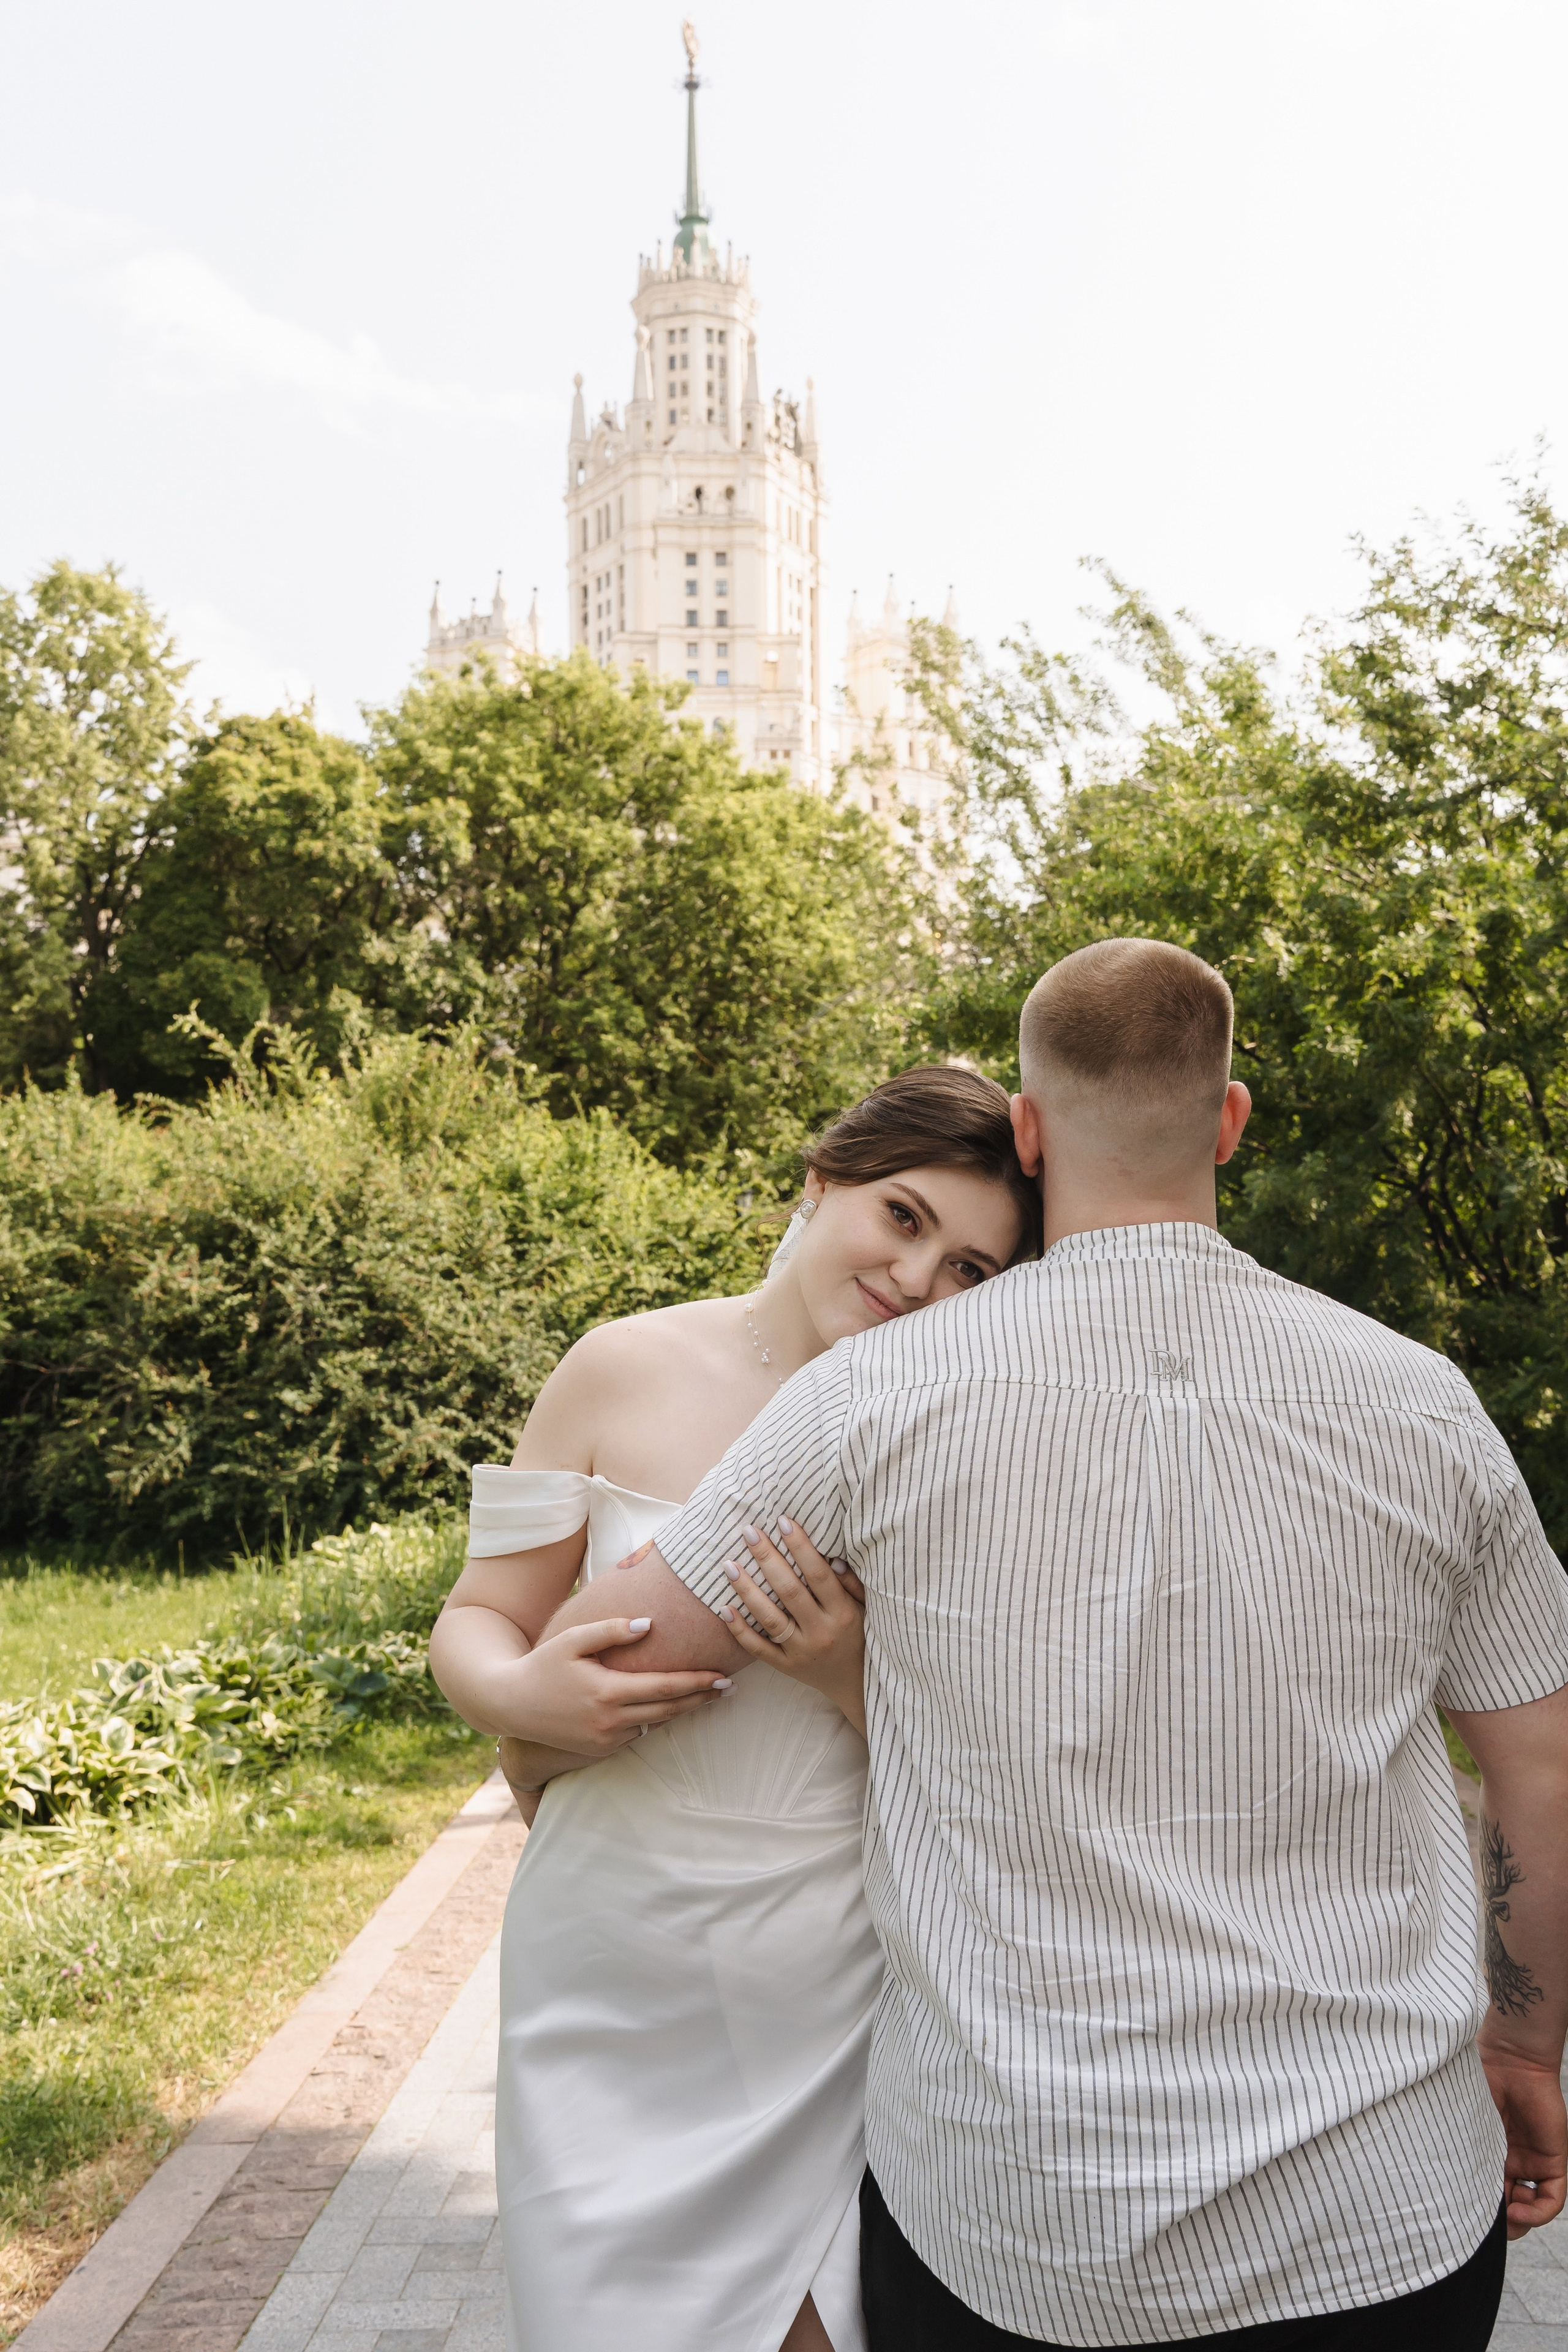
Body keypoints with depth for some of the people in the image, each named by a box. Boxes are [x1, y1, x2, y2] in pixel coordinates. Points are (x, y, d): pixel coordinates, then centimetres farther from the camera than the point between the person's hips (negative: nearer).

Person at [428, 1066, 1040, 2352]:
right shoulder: (629, 1371, -5)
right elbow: (476, 1620, 3)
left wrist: (855, 1678, -22)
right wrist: (520, 1692, -19)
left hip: (839, 2009, 0)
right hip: (610, 1990, 1)